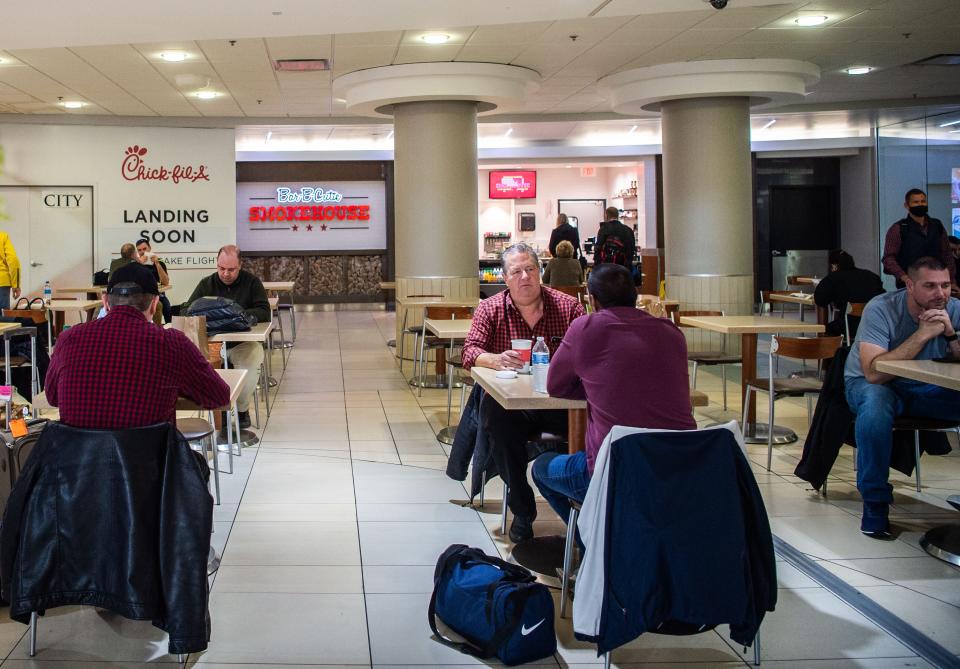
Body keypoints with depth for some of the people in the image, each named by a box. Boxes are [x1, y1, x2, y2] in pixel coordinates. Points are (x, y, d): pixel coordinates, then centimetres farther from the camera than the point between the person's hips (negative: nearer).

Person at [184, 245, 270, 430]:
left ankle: (242, 408, -5)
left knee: (253, 363, -33)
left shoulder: (252, 282, 1)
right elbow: (185, 311, 3)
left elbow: (264, 312, -9)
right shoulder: (207, 284, 6)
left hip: (243, 343, -1)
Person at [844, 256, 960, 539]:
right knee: (876, 402, -39)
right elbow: (873, 372, -35)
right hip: (873, 384, -4)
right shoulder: (880, 309, -22)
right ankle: (875, 502, -26)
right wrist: (923, 335, -34)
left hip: (927, 388, 4)